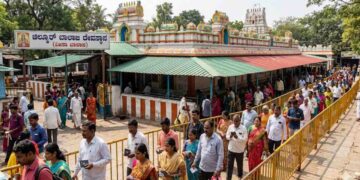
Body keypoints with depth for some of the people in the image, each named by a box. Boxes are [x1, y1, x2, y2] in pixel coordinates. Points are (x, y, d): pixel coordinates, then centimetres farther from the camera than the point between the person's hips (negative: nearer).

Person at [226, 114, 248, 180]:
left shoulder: (243, 128, -14)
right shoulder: (230, 127, -3)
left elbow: (245, 139, -18)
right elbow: (227, 137, 2)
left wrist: (237, 137, -30)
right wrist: (230, 136, -20)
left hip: (240, 150, -2)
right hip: (231, 150, 2)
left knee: (239, 165, 18)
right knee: (229, 165, 3)